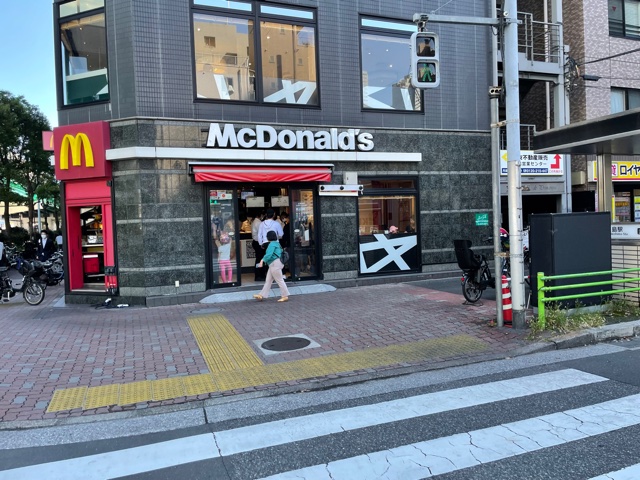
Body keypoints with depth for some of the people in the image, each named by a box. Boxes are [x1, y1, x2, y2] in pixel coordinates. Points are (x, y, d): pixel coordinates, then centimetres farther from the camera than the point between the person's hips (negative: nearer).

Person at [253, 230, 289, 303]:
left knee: (279, 280, -4)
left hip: (275, 264, -11)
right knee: (268, 280, 10)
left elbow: (269, 254, -25)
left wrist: (263, 260, -24)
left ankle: (285, 296, 3)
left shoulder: (272, 244, -15)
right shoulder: (276, 243, 16)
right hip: (273, 265, 11)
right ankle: (262, 295, 13)